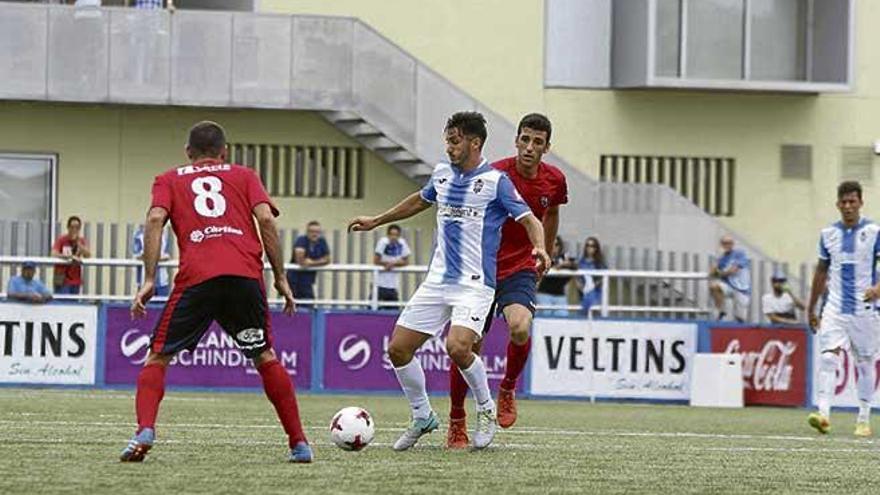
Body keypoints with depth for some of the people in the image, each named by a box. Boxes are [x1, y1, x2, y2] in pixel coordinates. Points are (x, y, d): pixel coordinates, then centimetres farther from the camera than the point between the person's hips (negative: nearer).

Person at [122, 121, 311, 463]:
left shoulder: (169, 181, 23)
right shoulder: (243, 176, 25)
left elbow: (155, 219, 4)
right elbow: (265, 218, 9)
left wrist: (149, 280, 0)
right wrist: (280, 277, 11)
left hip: (196, 278, -1)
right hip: (246, 275, 1)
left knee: (157, 357, 8)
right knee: (265, 357, 17)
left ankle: (145, 432, -15)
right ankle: (299, 444, 13)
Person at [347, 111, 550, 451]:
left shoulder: (495, 181, -8)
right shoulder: (442, 175, 10)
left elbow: (529, 220, -11)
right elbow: (420, 200, 30)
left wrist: (539, 248, -31)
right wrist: (376, 222, 36)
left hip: (474, 284, -7)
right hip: (437, 280, 7)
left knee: (458, 347, -27)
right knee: (398, 349, 0)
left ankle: (486, 410, -1)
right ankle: (422, 417, 20)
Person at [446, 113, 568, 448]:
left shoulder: (554, 181, -1)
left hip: (521, 269, 2)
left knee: (520, 328, -28)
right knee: (469, 348, -3)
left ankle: (508, 389, 1)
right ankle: (456, 423, 17)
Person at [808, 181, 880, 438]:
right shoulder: (828, 233, 8)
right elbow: (821, 271, 17)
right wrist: (811, 308, 18)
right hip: (835, 308, 2)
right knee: (828, 357, -14)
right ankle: (823, 414, -22)